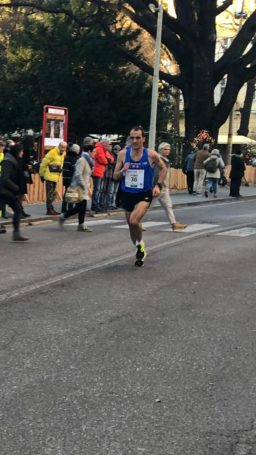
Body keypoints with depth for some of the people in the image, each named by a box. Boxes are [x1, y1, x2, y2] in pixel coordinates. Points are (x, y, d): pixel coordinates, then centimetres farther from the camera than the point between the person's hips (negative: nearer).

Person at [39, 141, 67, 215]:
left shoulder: (63, 154, 10)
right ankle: (49, 210, -2)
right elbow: (44, 163, -12)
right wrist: (42, 175, -8)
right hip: (50, 177, -8)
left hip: (55, 177, 8)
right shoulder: (52, 153, -15)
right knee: (50, 194, -5)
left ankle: (51, 209, 22)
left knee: (53, 194, 14)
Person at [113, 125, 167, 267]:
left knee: (134, 220, -27)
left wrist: (158, 185, -7)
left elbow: (163, 168, 6)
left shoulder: (151, 155, -11)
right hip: (127, 194, 4)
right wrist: (123, 171, -19)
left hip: (145, 194, -4)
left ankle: (140, 245, 1)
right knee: (131, 225, 15)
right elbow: (115, 176, 2)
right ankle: (140, 250, 41)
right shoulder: (123, 154, -5)